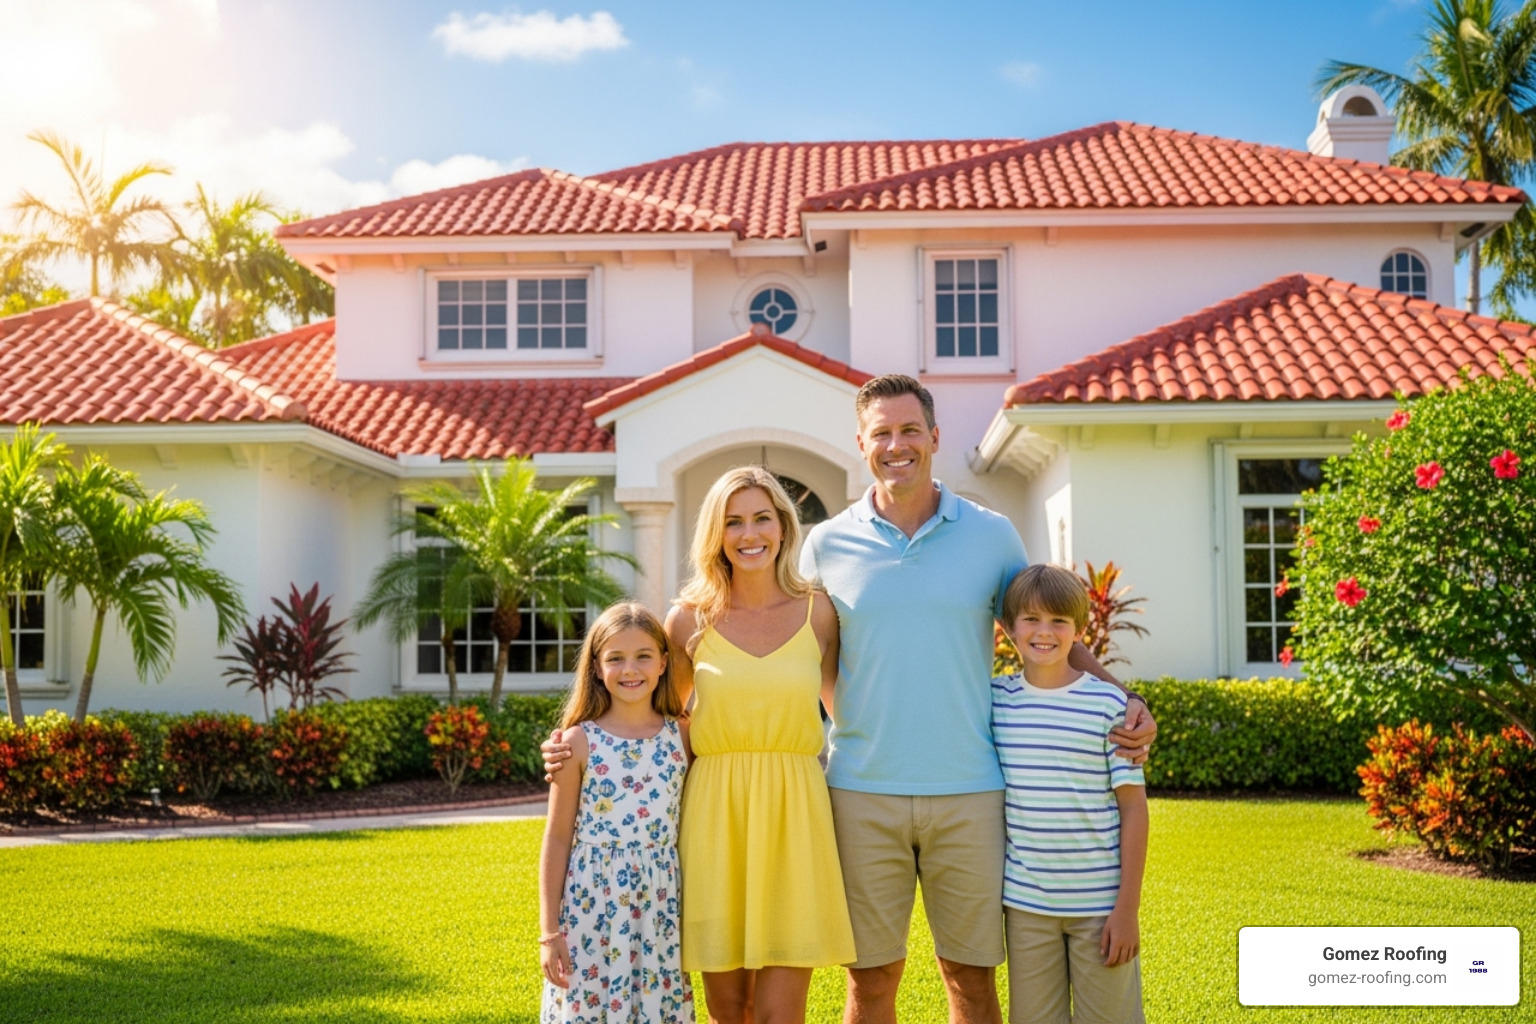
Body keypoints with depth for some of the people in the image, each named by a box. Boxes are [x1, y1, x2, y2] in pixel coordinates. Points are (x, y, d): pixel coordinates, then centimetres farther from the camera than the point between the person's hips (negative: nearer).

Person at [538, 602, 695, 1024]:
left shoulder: (682, 736, 3)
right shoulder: (580, 743, -3)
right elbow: (558, 838, 0)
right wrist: (549, 932, -1)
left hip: (661, 907, 2)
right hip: (593, 905, -2)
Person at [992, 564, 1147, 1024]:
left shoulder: (1108, 704, -7)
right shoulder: (995, 700, 1)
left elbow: (1133, 808, -5)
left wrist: (1127, 907, -7)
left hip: (1100, 903, -2)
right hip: (1025, 903, 2)